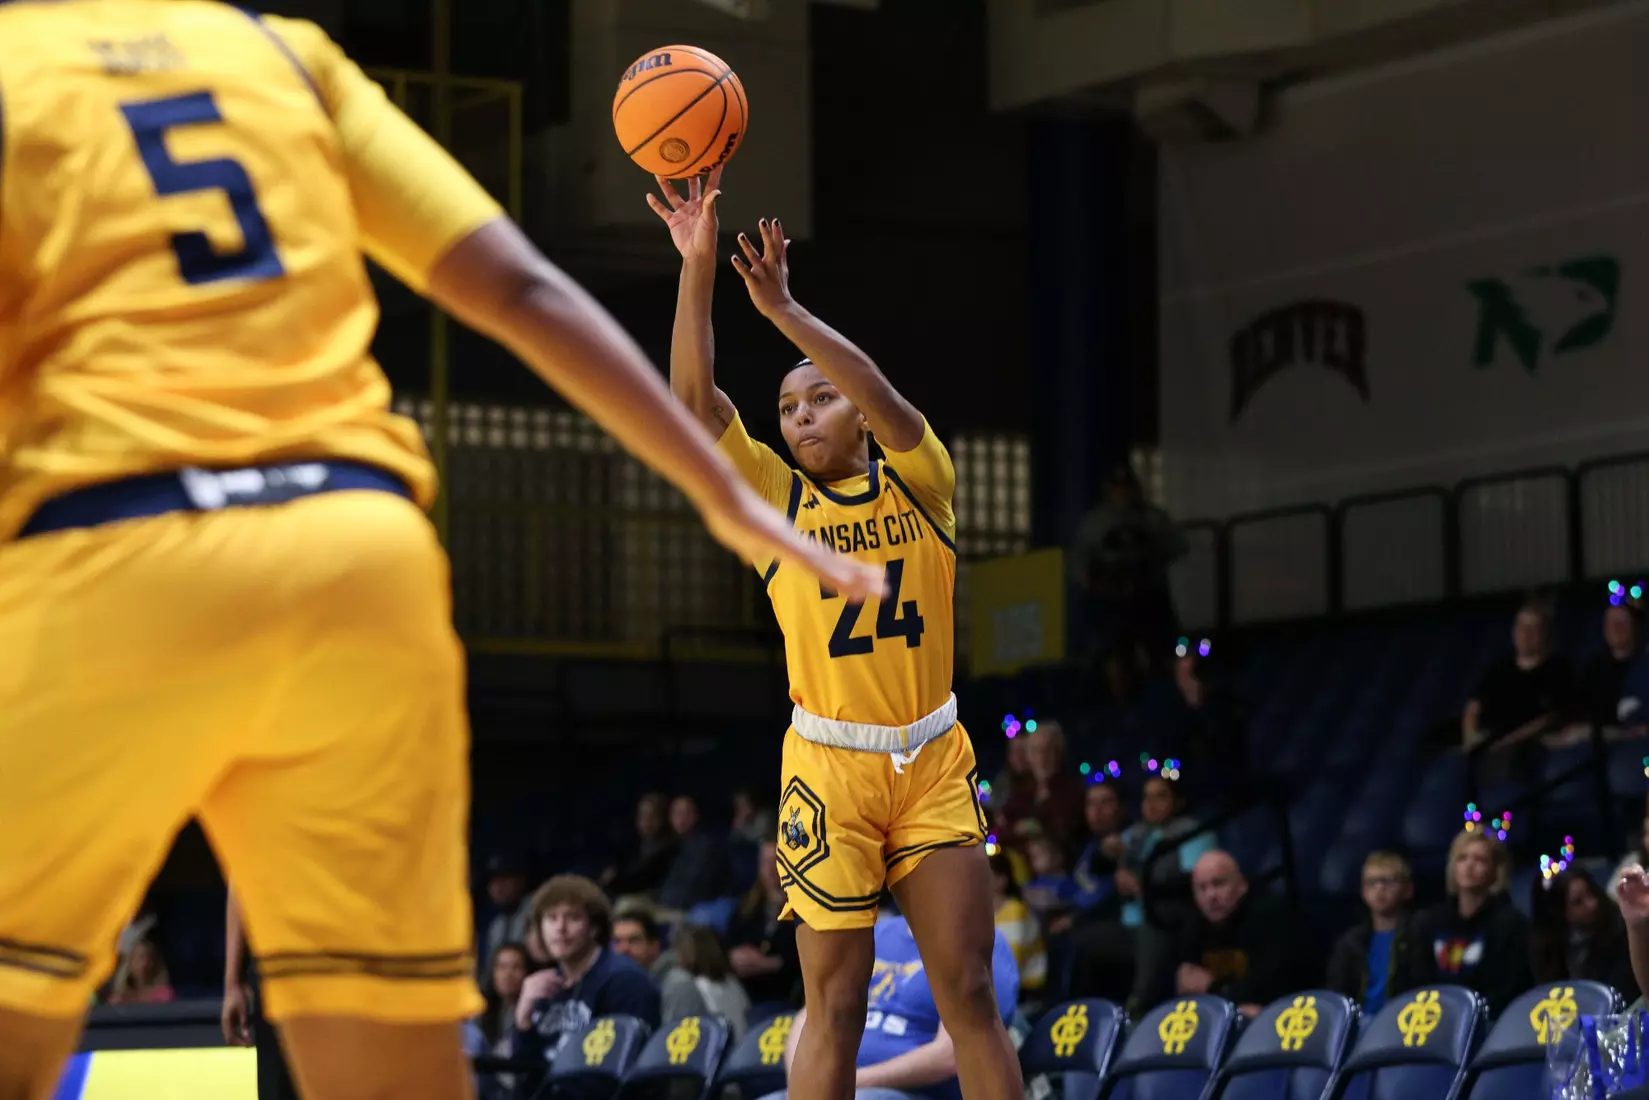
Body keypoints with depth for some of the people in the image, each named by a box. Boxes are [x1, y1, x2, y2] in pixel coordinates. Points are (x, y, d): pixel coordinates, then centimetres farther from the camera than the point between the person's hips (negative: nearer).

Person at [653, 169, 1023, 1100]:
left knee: (972, 996, 1)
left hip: (934, 761, 0)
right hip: (830, 767, 0)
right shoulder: (779, 500, 4)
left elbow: (884, 402, -17)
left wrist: (784, 309, -26)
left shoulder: (920, 481, 4)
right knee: (835, 1007, 0)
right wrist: (699, 263, -17)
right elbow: (695, 396, -7)